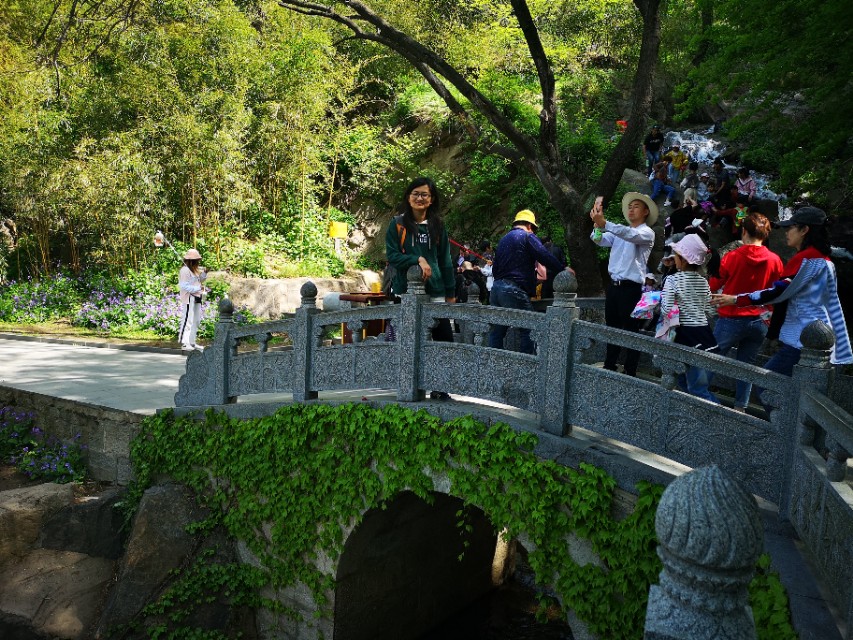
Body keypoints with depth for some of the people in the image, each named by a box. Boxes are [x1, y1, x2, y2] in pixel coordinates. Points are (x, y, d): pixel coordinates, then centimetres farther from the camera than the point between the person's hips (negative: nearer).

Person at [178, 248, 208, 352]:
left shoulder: (195, 270, 16)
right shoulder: (185, 270, -14)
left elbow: (199, 280, 19)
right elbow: (184, 286, -20)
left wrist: (204, 273, 5)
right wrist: (198, 288, -22)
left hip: (196, 298, 10)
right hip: (189, 298, -10)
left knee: (196, 321, 14)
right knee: (188, 320, -10)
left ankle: (192, 343, 22)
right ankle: (184, 344, -8)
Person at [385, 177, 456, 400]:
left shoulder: (437, 225, 10)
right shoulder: (398, 224, 3)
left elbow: (445, 260, 12)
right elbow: (391, 255, -4)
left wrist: (450, 292, 9)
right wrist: (417, 260, -19)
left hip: (434, 291, 2)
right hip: (406, 291, -2)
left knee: (444, 338, -4)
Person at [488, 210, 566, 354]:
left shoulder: (503, 240, 22)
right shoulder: (528, 236, -1)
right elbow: (545, 257, -12)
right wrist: (563, 268, -6)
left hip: (496, 288, 8)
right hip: (514, 290, -8)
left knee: (497, 331, 10)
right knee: (527, 331, -1)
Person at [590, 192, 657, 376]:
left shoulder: (647, 233, -3)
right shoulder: (618, 230, 16)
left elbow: (631, 235, -25)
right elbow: (599, 240, 0)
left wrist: (604, 223, -36)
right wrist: (598, 225, -22)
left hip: (631, 288, -6)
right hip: (614, 285, 6)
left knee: (630, 331, -2)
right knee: (612, 328, 12)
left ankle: (630, 372, 3)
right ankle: (609, 367, 21)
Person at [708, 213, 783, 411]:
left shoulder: (732, 257, -10)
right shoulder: (775, 260, -3)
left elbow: (713, 286, 1)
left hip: (732, 319, -3)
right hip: (759, 321, 3)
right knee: (746, 364, 12)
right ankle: (740, 407, 14)